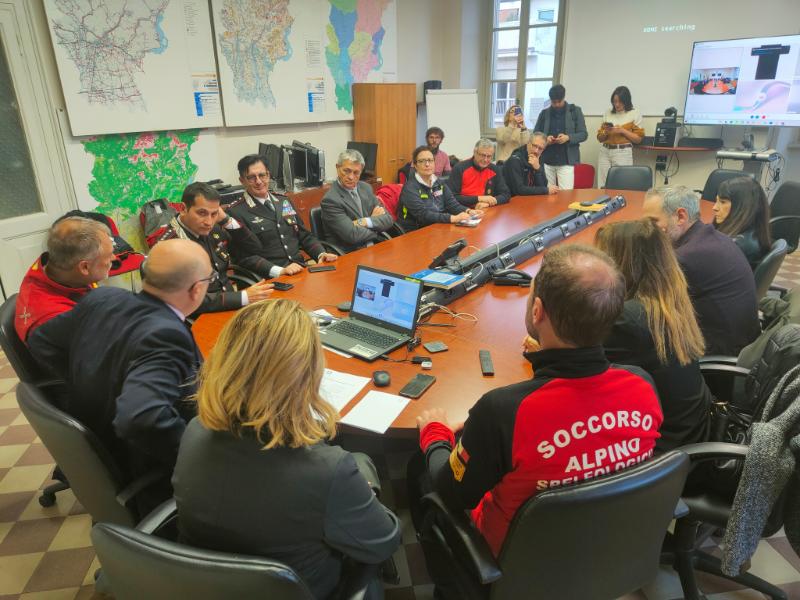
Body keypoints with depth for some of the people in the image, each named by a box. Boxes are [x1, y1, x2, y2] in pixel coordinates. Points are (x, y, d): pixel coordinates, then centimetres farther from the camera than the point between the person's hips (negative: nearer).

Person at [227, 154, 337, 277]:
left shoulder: (284, 202, 16)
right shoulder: (236, 212, -2)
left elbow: (304, 236, 21)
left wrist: (321, 254, 2)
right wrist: (280, 271, -22)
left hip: (300, 270, 6)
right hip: (269, 278, -6)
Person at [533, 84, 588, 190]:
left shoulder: (575, 111, 4)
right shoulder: (544, 113, 9)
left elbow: (584, 134, 2)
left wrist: (568, 137, -17)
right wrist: (545, 139, -9)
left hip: (566, 161, -2)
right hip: (546, 161, 2)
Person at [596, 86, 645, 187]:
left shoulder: (634, 114, 3)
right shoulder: (608, 113, 11)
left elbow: (638, 139, 0)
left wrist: (622, 131, -10)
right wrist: (605, 132, -7)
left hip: (623, 153, -3)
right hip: (605, 152, 3)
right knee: (603, 186, -1)